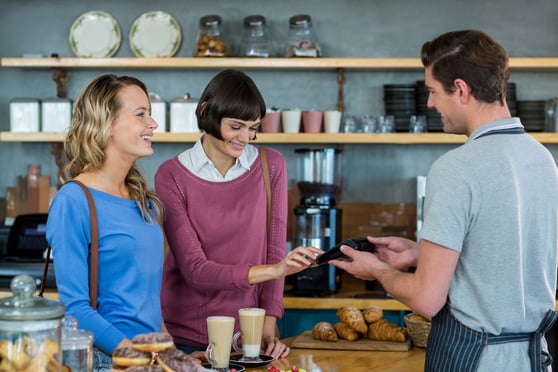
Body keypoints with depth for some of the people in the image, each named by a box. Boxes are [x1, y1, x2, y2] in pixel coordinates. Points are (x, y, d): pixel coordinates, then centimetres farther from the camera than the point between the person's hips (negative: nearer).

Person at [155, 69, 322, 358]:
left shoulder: (270, 166, -2)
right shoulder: (171, 176, -10)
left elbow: (273, 250, 0)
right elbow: (195, 270, -16)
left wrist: (268, 330, -9)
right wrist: (273, 270, -27)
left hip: (245, 333, 2)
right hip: (183, 335, -2)